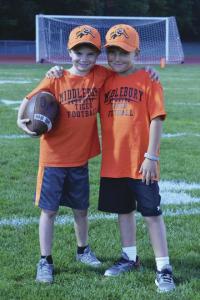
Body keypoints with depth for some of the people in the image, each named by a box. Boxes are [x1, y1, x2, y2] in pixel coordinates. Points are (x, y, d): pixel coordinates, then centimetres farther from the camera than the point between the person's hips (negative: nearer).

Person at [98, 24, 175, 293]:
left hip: (141, 163, -5)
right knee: (124, 211, 16)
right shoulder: (105, 81, 7)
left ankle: (164, 268, 5)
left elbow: (157, 120, -9)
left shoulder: (148, 80, -7)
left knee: (152, 214, -1)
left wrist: (151, 157, -14)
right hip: (113, 163, 5)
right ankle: (130, 258, 32)